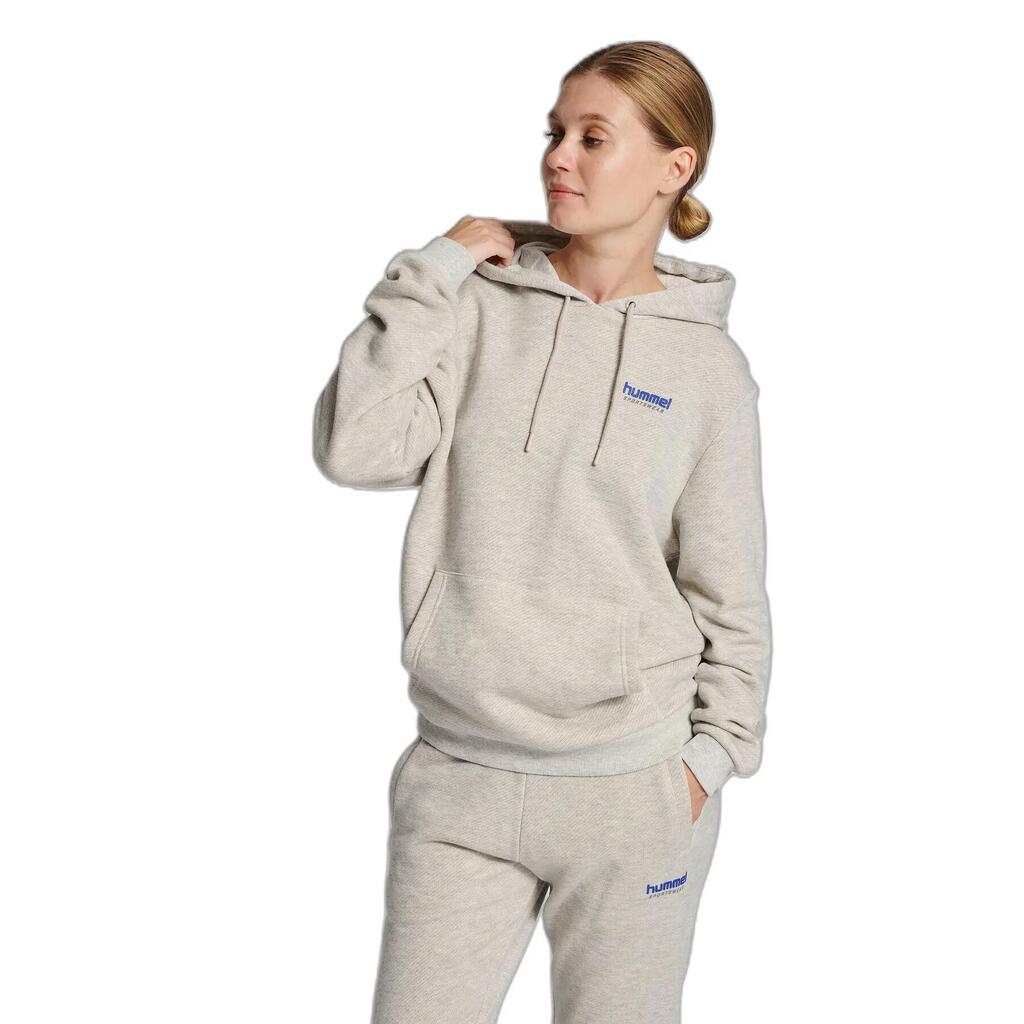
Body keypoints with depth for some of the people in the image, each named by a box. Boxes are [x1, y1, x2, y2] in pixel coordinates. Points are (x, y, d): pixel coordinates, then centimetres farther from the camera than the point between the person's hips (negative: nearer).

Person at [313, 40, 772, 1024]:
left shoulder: (706, 364, -2)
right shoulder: (479, 305, 0)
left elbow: (729, 590, 3)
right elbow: (354, 449, -14)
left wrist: (715, 755, 0)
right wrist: (434, 269, -10)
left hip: (631, 792, -1)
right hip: (458, 776, 1)